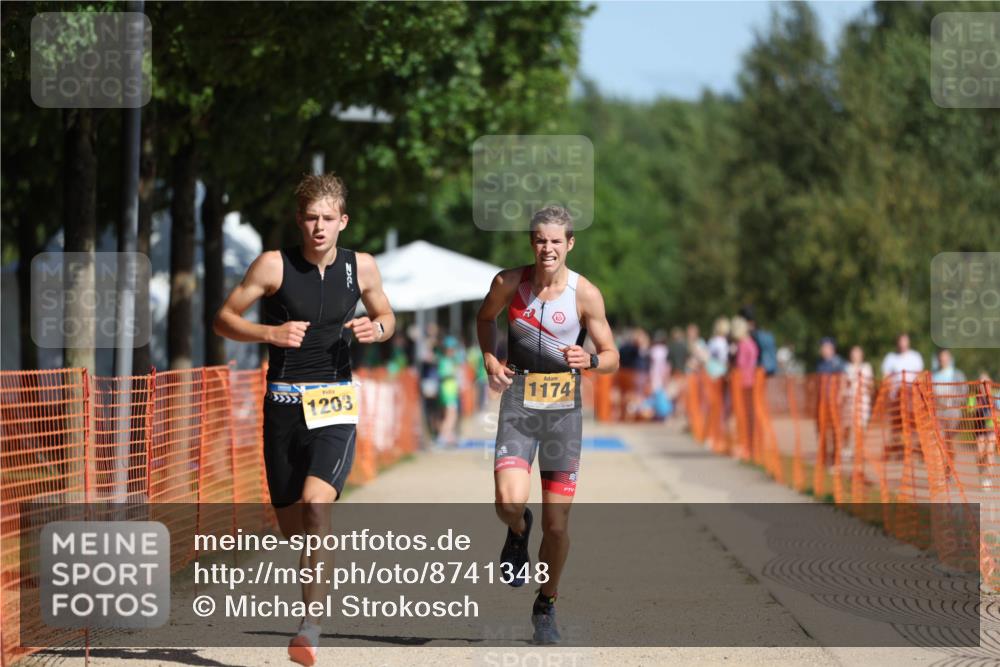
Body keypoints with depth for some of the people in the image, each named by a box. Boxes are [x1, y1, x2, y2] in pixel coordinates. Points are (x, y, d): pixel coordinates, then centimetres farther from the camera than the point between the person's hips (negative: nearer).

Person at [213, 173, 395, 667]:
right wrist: (269, 333, -17)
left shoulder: (361, 267, 3)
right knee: (291, 526, 8)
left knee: (316, 503, -24)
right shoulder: (274, 265, -4)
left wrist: (378, 329, -4)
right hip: (284, 404, 1)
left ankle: (310, 624, -23)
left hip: (335, 404, -1)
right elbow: (224, 319, 0)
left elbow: (386, 317, 19)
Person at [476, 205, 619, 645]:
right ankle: (518, 532, 16)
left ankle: (546, 607, 25)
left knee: (556, 526, 2)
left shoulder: (585, 294, -8)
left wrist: (588, 360, -23)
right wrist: (489, 359, 1)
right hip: (518, 404, 0)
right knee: (509, 502, -23)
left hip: (564, 410, 0)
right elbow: (485, 317, 18)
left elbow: (612, 358, -1)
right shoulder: (509, 283, -4)